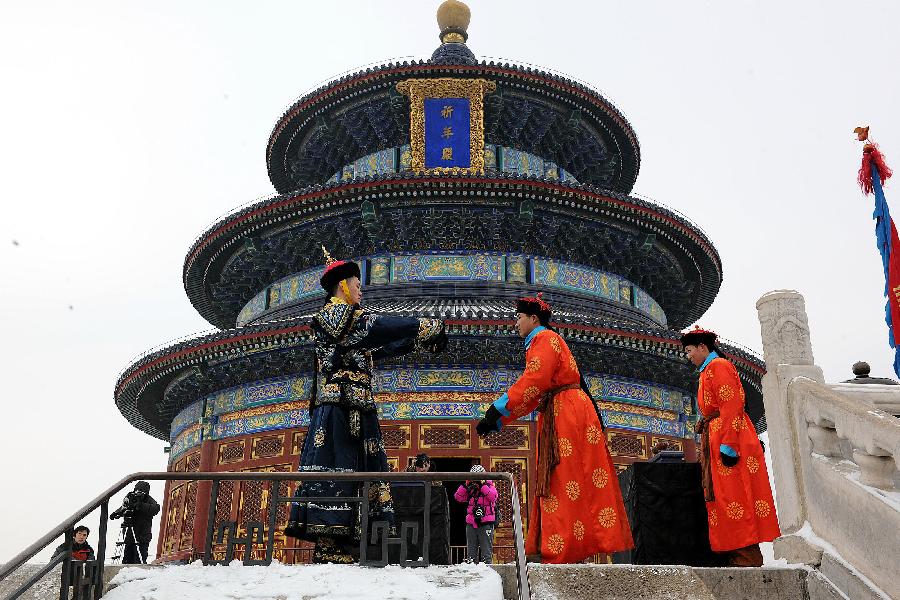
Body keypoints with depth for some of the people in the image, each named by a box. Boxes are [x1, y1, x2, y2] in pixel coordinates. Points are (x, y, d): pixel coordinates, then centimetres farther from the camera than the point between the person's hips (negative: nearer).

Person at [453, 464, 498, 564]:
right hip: (471, 523, 4)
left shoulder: (489, 486, 3)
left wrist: (482, 485, -19)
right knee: (471, 549, 9)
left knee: (486, 549, -1)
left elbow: (493, 496, -18)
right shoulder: (470, 489, 11)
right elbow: (458, 497, 1)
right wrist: (466, 485, -8)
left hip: (486, 523, -4)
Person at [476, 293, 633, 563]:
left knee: (565, 484, -12)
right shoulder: (537, 344, 26)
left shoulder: (546, 338, -4)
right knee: (556, 486, 8)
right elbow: (533, 397, 23)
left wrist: (497, 410, -20)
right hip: (557, 418, 10)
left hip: (568, 414, -10)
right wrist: (498, 421, 17)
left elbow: (533, 382, -19)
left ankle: (563, 554, -12)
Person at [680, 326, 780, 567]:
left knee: (733, 496, -10)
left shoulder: (718, 366, -6)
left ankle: (747, 558, -8)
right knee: (722, 496, 8)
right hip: (715, 441, 10)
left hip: (728, 438, -10)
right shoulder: (707, 371, 24)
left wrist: (727, 444, -23)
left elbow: (731, 406, -17)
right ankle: (738, 555, 11)